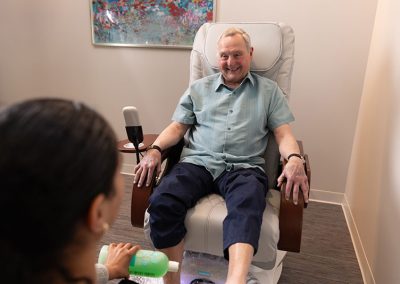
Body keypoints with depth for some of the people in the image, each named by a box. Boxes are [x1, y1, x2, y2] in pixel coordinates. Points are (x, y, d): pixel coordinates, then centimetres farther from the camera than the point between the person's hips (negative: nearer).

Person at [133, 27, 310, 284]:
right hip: (198, 163, 2)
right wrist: (155, 149, -4)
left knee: (247, 206, -37)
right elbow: (177, 127, 16)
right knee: (161, 202, -29)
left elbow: (284, 134, 9)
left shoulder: (269, 90, 18)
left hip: (244, 167, -1)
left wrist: (295, 159, -14)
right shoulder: (199, 88, 22)